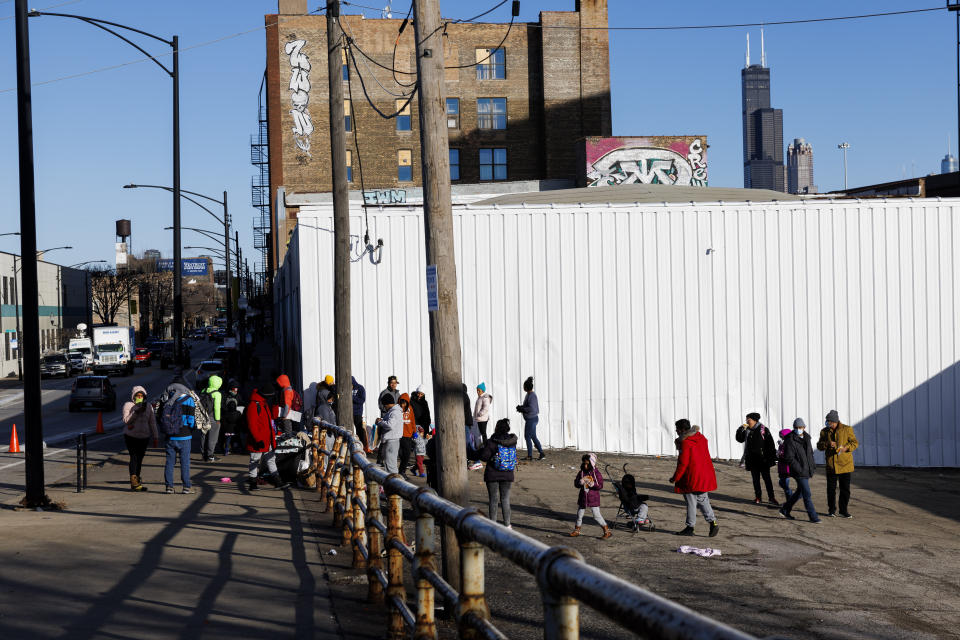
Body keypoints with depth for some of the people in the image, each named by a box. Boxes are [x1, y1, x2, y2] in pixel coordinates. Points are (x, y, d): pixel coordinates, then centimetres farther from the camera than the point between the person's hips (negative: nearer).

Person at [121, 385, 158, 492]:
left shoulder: (148, 407, 10)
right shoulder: (128, 405, 0)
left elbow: (152, 423, 11)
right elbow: (126, 420, -11)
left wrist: (155, 437, 6)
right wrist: (137, 412, -21)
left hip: (144, 437, 4)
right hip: (131, 437, -4)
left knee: (140, 459, 6)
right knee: (134, 457, -14)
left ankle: (137, 482, 15)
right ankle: (133, 482, -20)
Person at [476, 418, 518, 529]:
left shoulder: (491, 442, -17)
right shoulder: (512, 440, -4)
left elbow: (484, 456, -17)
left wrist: (482, 448, 3)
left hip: (492, 474, -3)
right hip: (507, 474, 3)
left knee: (493, 499, 6)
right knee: (505, 499, 12)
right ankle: (507, 525, 12)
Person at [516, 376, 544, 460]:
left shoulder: (532, 395, -20)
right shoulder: (528, 394, 11)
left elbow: (531, 408, -27)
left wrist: (521, 409, -16)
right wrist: (521, 407, 5)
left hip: (531, 419, -10)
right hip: (530, 419, 10)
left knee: (528, 437, -2)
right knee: (533, 437, 14)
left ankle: (529, 455, 6)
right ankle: (541, 453, 17)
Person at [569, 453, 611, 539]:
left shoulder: (596, 473, -10)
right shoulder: (581, 472, 2)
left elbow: (600, 485, -10)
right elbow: (576, 484, 4)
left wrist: (593, 484, -27)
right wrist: (580, 482, -18)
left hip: (593, 497, -5)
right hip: (583, 497, 5)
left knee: (597, 515, -8)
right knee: (579, 514, 14)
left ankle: (607, 531, 0)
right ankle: (576, 531, 32)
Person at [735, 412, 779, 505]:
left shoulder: (763, 430, -5)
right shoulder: (747, 431, 9)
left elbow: (770, 443, -5)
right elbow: (739, 439, 10)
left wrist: (772, 457, -9)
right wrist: (741, 429, -4)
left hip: (763, 459, -5)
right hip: (752, 460, 5)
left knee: (767, 478, -3)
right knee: (756, 479, 8)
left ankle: (771, 498, 2)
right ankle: (758, 498, 15)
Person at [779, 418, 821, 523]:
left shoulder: (806, 437, 8)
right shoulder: (790, 440, -15)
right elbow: (788, 458, -17)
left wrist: (813, 465, 14)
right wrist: (798, 469, -21)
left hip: (807, 471, 8)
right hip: (799, 472, -8)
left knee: (799, 492, 17)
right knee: (807, 494, -5)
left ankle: (785, 510, 31)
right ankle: (813, 517, 4)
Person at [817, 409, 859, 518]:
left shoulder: (847, 429, -1)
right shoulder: (824, 431, 6)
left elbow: (855, 443, -1)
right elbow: (819, 446, 7)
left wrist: (846, 447, -20)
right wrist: (827, 444, -14)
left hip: (845, 464, -2)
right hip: (830, 465, 2)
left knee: (845, 489, 2)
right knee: (831, 489, 6)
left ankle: (844, 511, 11)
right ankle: (831, 510, 17)